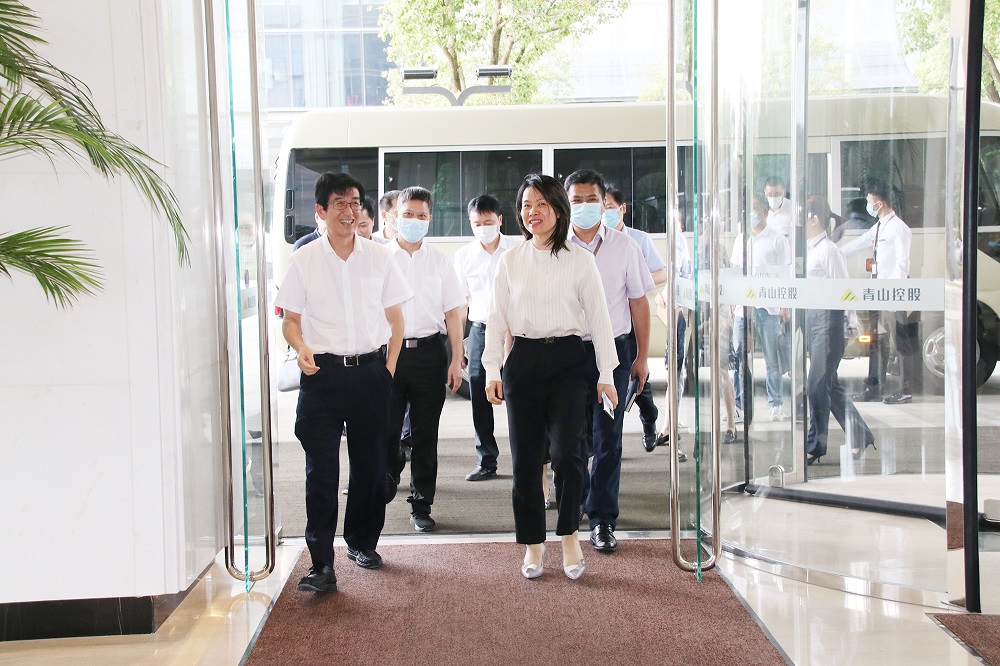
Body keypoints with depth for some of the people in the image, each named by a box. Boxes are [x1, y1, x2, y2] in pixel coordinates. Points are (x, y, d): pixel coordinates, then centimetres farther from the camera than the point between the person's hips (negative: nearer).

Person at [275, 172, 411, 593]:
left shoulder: (379, 258, 6)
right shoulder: (304, 260, 3)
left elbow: (395, 319, 10)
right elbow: (290, 319, 6)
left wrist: (389, 368, 1)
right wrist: (301, 348, -15)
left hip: (370, 372, 2)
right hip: (323, 373, -2)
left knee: (370, 464, 9)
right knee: (321, 470, -5)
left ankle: (362, 542, 29)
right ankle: (322, 564, -2)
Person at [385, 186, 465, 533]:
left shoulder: (439, 261, 9)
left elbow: (453, 312, 9)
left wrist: (456, 360, 3)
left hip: (429, 351, 1)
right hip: (388, 351, -1)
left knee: (426, 433, 6)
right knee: (386, 430, -2)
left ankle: (421, 506, 15)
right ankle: (382, 491, 23)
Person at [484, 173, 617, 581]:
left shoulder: (580, 260, 2)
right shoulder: (510, 261, 9)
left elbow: (598, 317, 3)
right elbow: (498, 317, 9)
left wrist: (606, 375, -1)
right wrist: (492, 371, 1)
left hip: (568, 362, -2)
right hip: (523, 362, 2)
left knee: (565, 451, -16)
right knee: (525, 458, 4)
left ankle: (570, 537, 5)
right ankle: (533, 545, 18)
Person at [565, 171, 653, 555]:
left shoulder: (624, 246, 4)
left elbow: (639, 302, 8)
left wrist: (642, 357, 5)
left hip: (614, 349, 0)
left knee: (608, 439, 1)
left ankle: (602, 520, 10)